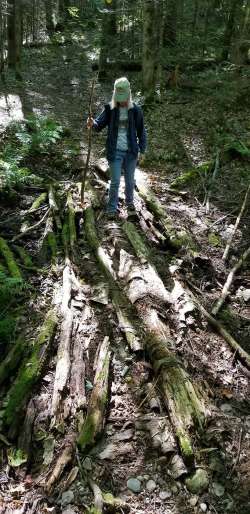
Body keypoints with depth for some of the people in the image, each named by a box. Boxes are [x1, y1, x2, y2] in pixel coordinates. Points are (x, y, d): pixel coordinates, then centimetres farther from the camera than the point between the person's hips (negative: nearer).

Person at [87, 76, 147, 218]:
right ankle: (112, 208, 14)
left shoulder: (135, 110, -1)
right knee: (115, 182, -1)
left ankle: (130, 203, 38)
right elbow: (99, 125, -6)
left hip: (131, 152, 2)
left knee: (130, 181, 14)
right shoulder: (110, 109, -3)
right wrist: (92, 123, -30)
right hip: (115, 152, -1)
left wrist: (142, 151, 3)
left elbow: (141, 132, 5)